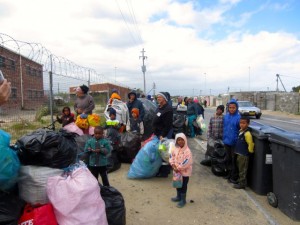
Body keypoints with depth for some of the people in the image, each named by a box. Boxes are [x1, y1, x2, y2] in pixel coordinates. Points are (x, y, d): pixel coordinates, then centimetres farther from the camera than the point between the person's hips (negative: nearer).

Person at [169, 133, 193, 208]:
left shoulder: (187, 151, -21)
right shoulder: (175, 149, -2)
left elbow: (186, 163, -25)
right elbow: (171, 158, 2)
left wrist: (178, 168, -21)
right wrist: (174, 166, -12)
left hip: (185, 172, -6)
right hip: (176, 171, 6)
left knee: (183, 186, 7)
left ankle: (183, 200, 24)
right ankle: (178, 197, 41)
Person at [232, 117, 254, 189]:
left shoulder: (247, 134, -22)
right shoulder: (240, 131, 5)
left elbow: (251, 144, -21)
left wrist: (250, 151, -7)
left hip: (244, 155, -9)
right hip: (239, 154, 9)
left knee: (242, 170, 4)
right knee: (240, 168, 20)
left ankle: (242, 184, 15)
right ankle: (240, 180, 34)